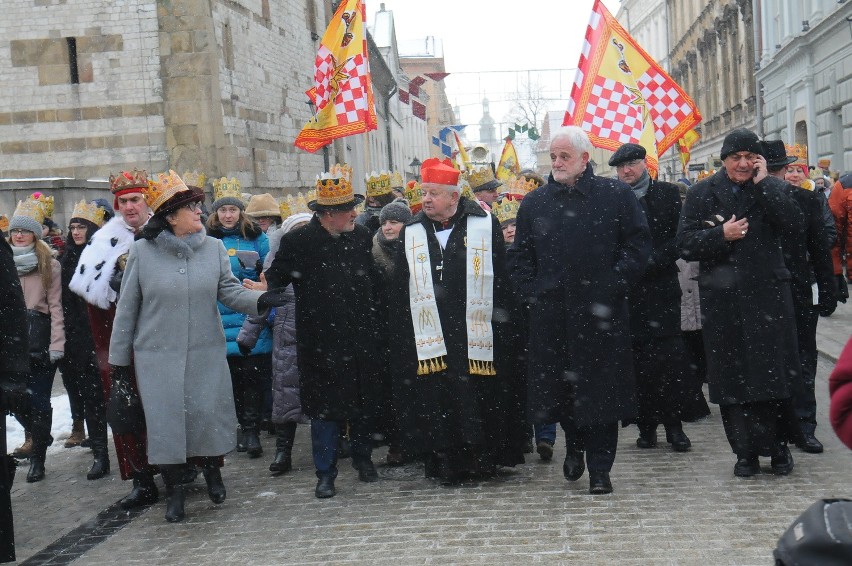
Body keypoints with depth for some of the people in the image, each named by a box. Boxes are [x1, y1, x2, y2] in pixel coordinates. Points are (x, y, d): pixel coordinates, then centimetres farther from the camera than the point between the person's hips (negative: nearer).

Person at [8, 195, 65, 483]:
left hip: (40, 339, -3)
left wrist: (56, 345, -8)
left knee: (39, 399, -1)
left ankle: (38, 458, 12)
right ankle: (40, 436, 31)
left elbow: (55, 306, -1)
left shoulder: (50, 265, 1)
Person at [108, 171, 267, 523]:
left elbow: (229, 290, -3)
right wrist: (118, 358, 3)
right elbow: (127, 307, -1)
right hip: (157, 356, -1)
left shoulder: (214, 248, -1)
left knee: (209, 414, 2)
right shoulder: (142, 250, -6)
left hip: (206, 352, 1)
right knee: (166, 420, 3)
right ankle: (174, 490, 22)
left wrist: (259, 301, -23)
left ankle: (212, 470, 31)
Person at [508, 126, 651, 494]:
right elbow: (519, 254, 15)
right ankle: (574, 446, 32)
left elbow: (638, 244, 1)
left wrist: (613, 287, -7)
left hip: (601, 313, -2)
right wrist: (531, 291, 2)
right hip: (551, 313, 3)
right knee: (558, 384, 7)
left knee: (601, 388, 0)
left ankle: (599, 468, 9)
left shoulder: (616, 195, 2)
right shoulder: (534, 203, 11)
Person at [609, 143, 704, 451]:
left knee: (671, 357, -4)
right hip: (627, 291, 1)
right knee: (638, 361, 2)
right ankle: (646, 426, 11)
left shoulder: (667, 193, 6)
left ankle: (674, 424, 5)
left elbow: (680, 238, 1)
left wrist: (652, 261, -11)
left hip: (662, 287, -1)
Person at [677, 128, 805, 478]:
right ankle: (746, 452, 14)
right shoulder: (702, 193, 5)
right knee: (732, 376, 3)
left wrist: (763, 183, -10)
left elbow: (794, 224, -10)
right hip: (723, 298, 0)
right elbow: (685, 243, 0)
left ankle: (779, 446, 17)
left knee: (775, 371, 1)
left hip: (768, 293, 0)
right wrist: (721, 234, -15)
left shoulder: (771, 188, 7)